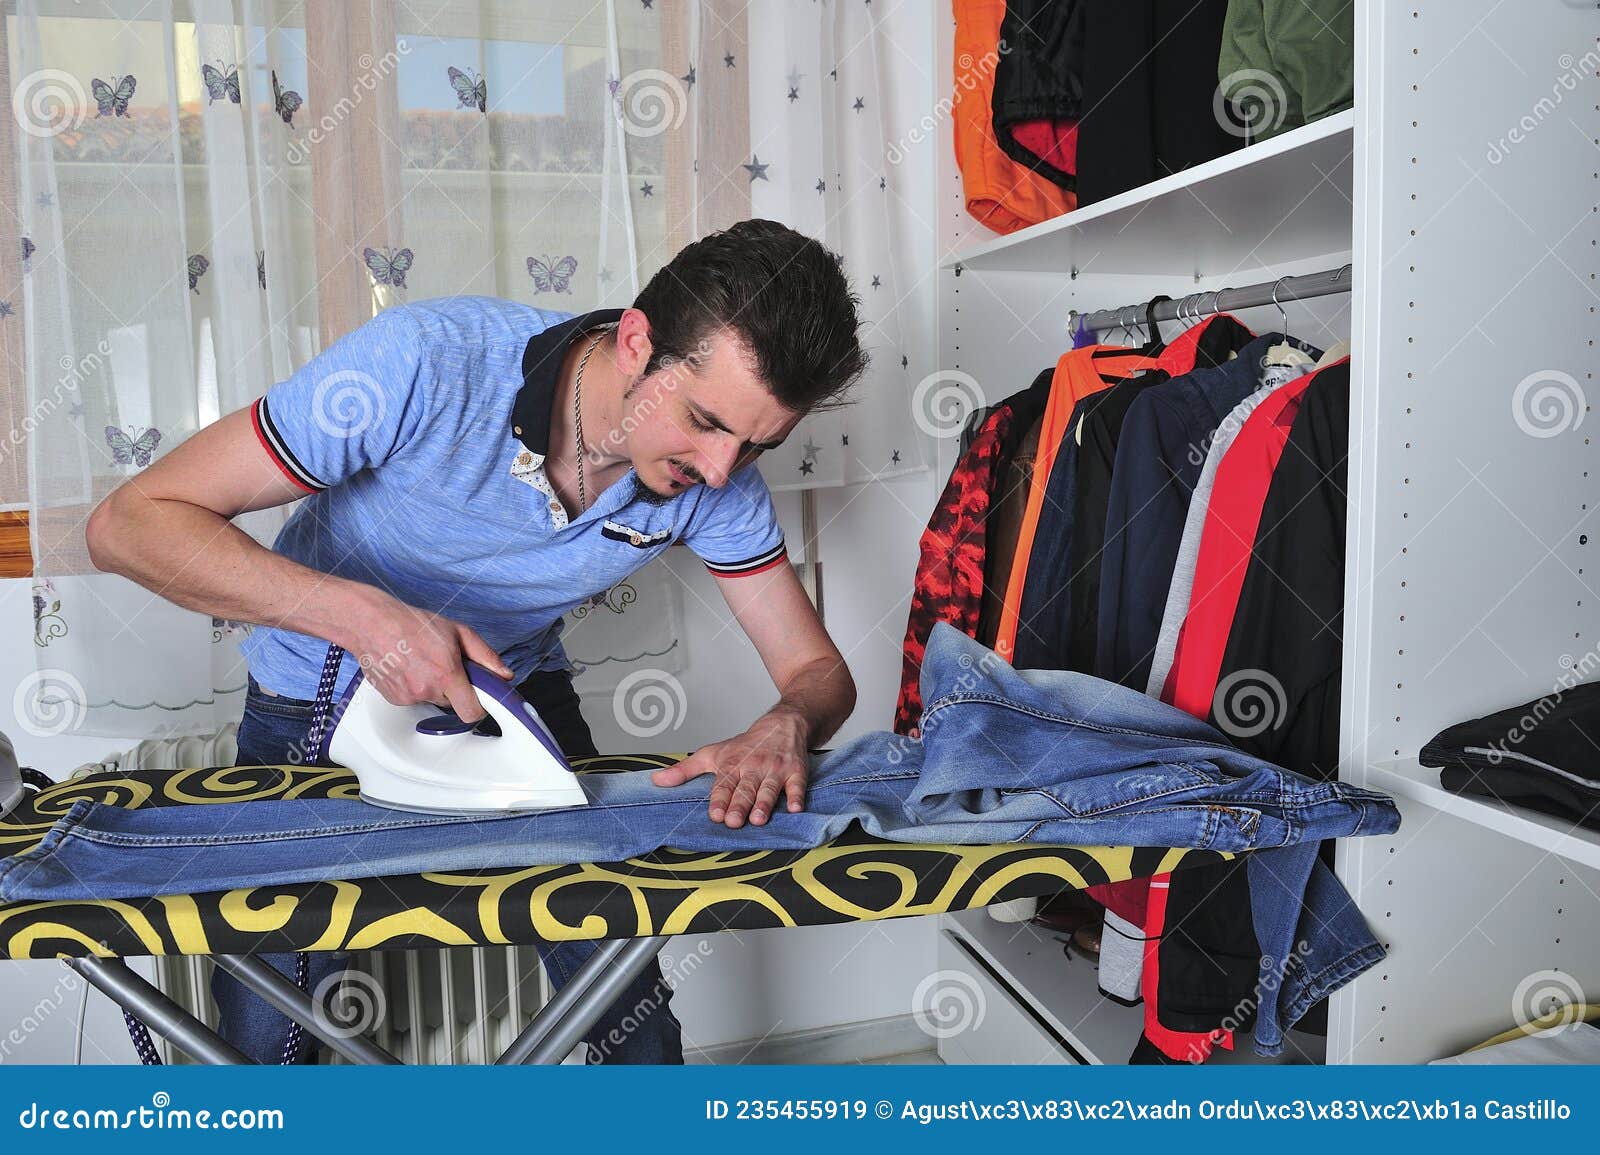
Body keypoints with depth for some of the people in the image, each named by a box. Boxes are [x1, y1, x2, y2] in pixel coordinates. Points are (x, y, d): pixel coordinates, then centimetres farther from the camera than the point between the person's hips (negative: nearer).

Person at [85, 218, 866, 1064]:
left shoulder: (719, 479, -20)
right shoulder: (429, 364, -33)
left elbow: (819, 670, -11)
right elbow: (128, 523, -30)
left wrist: (785, 727, -35)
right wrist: (359, 613, -44)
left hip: (519, 692, 2)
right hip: (321, 706, -2)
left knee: (626, 1000, -6)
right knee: (260, 1033, -1)